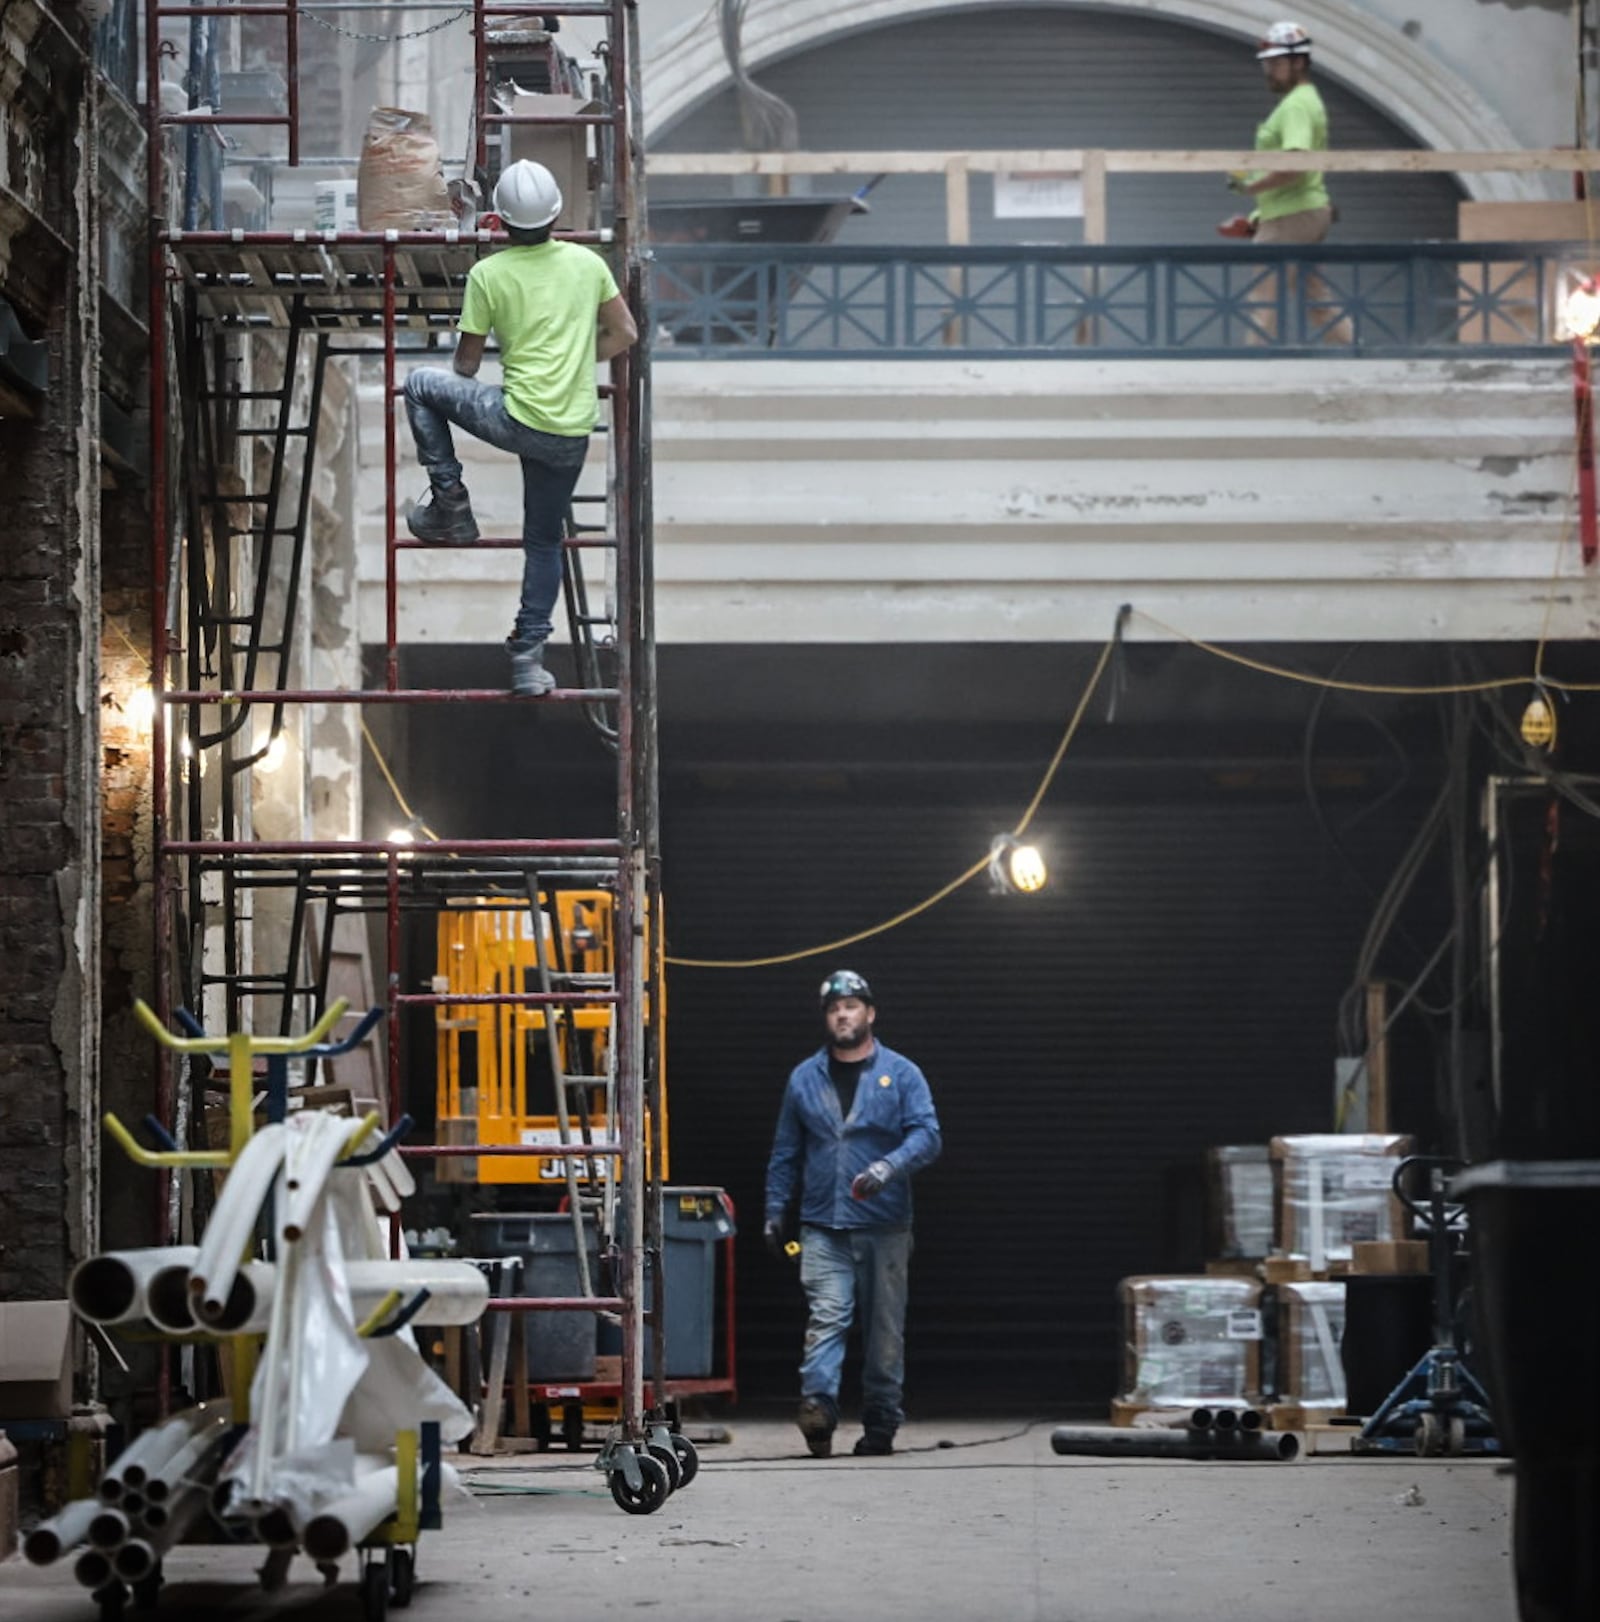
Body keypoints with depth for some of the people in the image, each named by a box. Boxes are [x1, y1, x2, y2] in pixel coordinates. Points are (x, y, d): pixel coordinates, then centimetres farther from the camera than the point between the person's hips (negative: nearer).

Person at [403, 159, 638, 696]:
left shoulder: (488, 274, -5)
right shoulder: (587, 263, 4)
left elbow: (467, 364, 3)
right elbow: (624, 334, 14)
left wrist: (454, 394, 26)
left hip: (517, 420, -4)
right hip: (572, 435, 4)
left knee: (420, 384, 18)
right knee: (544, 542, 18)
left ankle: (450, 504, 15)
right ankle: (529, 655, 14)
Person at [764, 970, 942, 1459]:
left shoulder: (901, 1074, 3)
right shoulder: (805, 1078, 11)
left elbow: (927, 1135, -8)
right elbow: (786, 1151, 17)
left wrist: (890, 1166, -25)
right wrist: (776, 1210, 11)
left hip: (885, 1227, -1)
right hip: (823, 1227, 1)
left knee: (885, 1328, 5)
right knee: (825, 1317, -16)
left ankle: (881, 1426, 12)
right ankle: (818, 1404, -30)